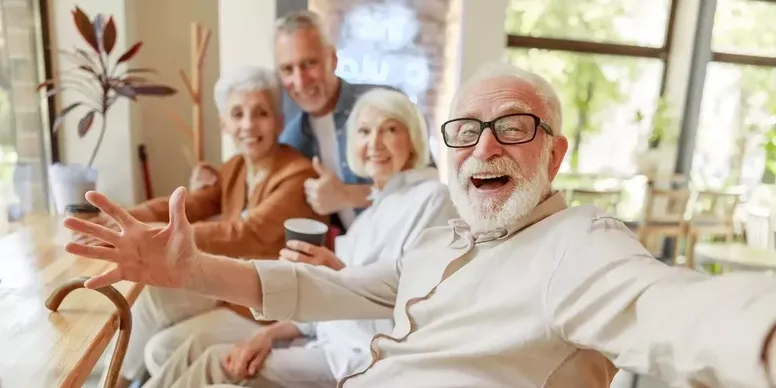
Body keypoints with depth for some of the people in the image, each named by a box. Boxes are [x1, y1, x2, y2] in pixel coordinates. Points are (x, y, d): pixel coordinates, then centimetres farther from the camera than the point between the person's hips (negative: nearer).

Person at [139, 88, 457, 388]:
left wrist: (341, 276, -28)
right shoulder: (377, 202, 13)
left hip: (371, 358, -8)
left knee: (220, 362, -12)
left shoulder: (430, 199, -12)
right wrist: (272, 332, -1)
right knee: (202, 343, 0)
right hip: (334, 343, 8)